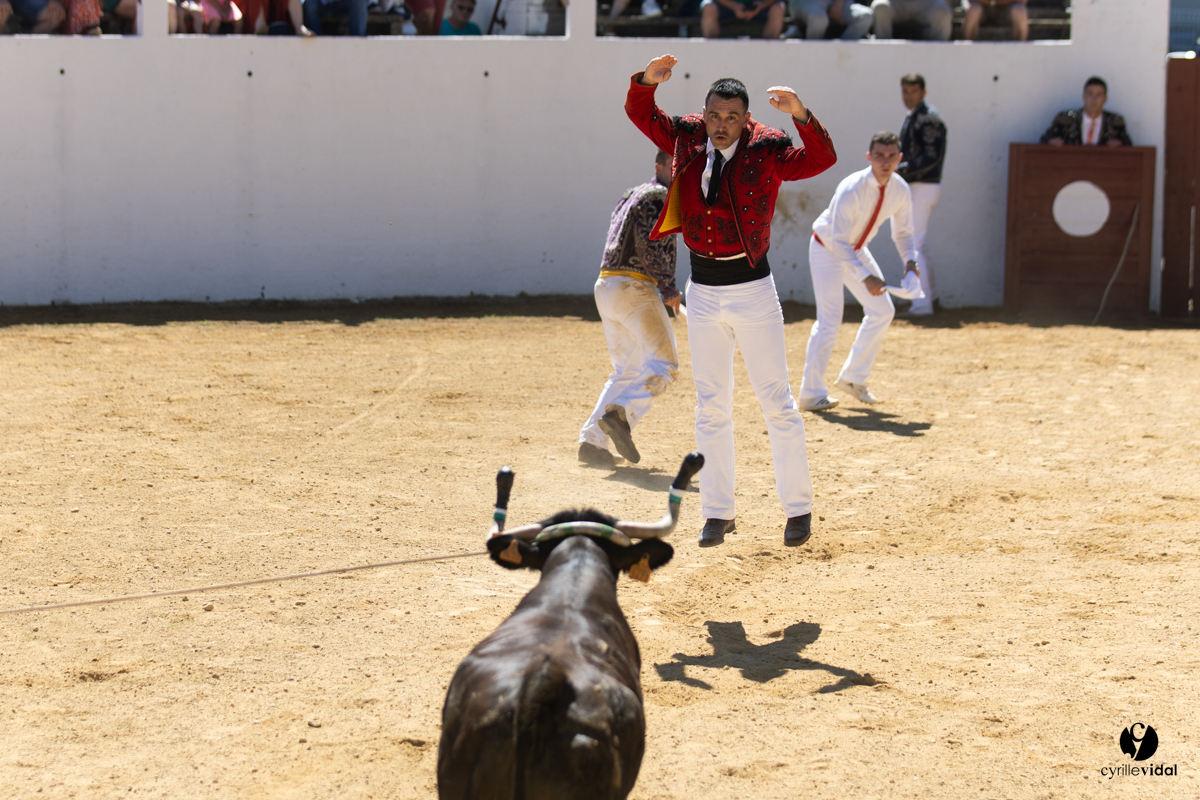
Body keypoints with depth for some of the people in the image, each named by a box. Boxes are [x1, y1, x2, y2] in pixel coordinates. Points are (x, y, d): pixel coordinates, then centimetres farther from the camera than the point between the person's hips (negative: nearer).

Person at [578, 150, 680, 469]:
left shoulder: (632, 196, 24)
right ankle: (620, 413, -28)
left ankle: (592, 440, 6)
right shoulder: (658, 197, -6)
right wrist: (668, 287, -14)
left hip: (606, 287, 9)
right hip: (634, 288, -9)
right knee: (663, 363, -9)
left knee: (626, 371, 15)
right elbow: (648, 244, -18)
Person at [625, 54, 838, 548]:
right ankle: (717, 513, 15)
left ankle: (798, 508, 8)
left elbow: (821, 159, -23)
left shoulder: (767, 151, -10)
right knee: (711, 406, 8)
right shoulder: (687, 140, 1)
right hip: (703, 291, 4)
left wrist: (799, 115, -38)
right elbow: (641, 114, 3)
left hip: (752, 289, -4)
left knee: (776, 401, 0)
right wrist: (647, 81, -17)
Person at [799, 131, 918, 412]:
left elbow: (902, 232, 0)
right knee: (829, 320, -14)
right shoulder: (851, 190, -34)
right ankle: (812, 394, -8)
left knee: (882, 311, 6)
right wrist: (865, 277, -40)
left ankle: (853, 378, 19)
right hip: (827, 249, -7)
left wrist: (910, 259, -20)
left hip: (855, 250, 7)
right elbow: (837, 241, -34)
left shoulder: (900, 190, -13)